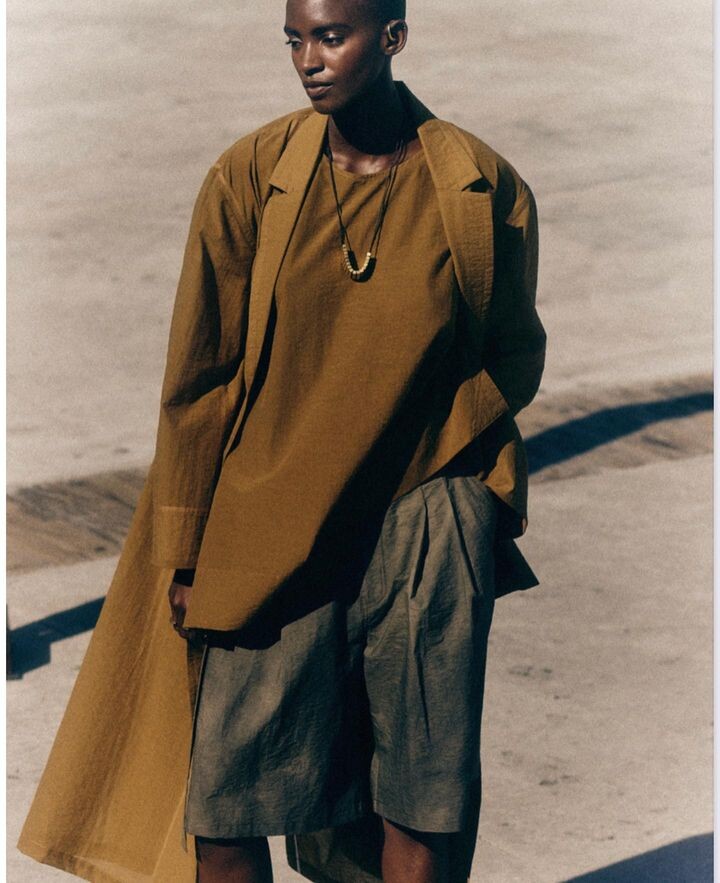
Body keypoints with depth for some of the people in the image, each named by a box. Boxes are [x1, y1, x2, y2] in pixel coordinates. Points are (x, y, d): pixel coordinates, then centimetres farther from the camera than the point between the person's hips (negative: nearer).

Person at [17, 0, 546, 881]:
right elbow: (196, 377, 1)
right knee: (222, 806, 0)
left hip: (426, 523, 0)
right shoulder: (247, 179, -4)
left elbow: (513, 360, 11)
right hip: (268, 534, 0)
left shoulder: (486, 190, -3)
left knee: (426, 807, 3)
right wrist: (184, 549, 2)